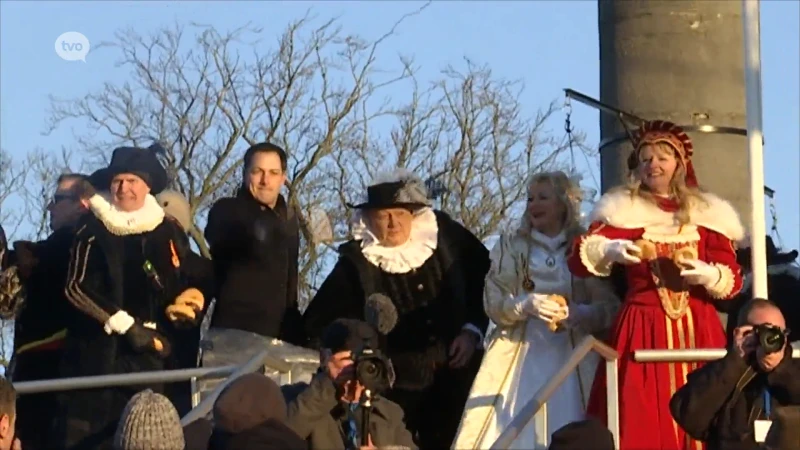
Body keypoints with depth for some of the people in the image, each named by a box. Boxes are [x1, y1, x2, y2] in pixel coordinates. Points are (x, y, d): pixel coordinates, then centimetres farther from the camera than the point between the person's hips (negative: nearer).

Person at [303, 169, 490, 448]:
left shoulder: (444, 234, -3)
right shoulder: (356, 264, -8)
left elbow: (484, 276, 9)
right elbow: (317, 323, -2)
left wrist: (472, 330, 0)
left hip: (455, 376, 2)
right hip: (398, 387, -2)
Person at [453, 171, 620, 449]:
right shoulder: (510, 247, 11)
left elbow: (610, 308, 0)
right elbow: (493, 303, 2)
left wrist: (576, 314, -19)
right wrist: (526, 305, -18)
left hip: (573, 360, -1)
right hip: (520, 358, 1)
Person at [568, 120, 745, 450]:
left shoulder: (707, 214, 10)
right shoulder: (622, 210, 6)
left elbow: (733, 280, 8)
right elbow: (578, 262, -4)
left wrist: (707, 275, -13)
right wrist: (609, 251, -23)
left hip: (698, 330, 2)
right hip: (643, 330, -1)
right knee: (642, 423, -8)